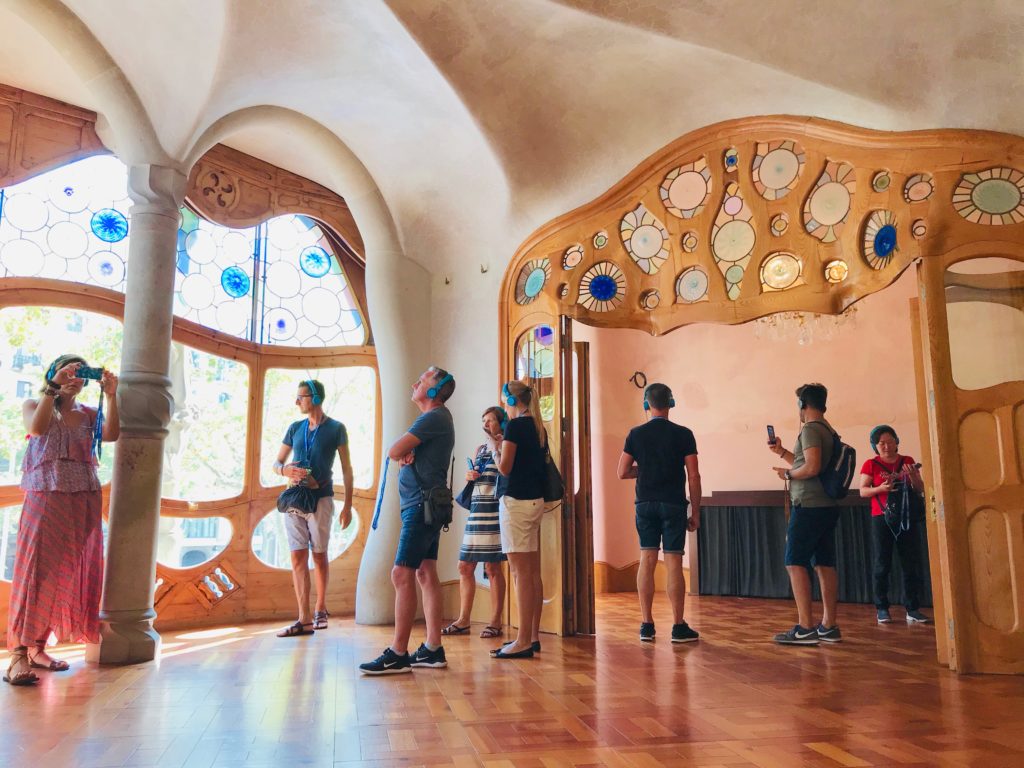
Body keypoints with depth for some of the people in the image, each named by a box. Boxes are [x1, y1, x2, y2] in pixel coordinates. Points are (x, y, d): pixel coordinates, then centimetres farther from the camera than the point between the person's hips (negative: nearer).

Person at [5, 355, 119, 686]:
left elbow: (112, 435, -8)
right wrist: (53, 387, -20)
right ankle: (19, 653, -10)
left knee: (67, 572, 3)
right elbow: (36, 428, -17)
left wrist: (110, 395, -14)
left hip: (83, 503, 3)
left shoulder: (89, 413, 12)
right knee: (36, 570, -10)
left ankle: (37, 647, 12)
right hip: (45, 499, -3)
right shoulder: (33, 405, 6)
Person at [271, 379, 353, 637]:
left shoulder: (336, 429, 1)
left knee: (319, 556, 6)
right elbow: (276, 463, 16)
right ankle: (304, 620, -1)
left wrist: (348, 505, -4)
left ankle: (320, 609, 22)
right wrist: (286, 470, -8)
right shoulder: (295, 428, 12)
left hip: (321, 499, -3)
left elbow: (347, 469, 1)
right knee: (298, 558, -2)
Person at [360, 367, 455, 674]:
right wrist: (407, 453, -5)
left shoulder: (433, 418, -13)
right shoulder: (436, 418, 20)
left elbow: (394, 452, -19)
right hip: (425, 505, 10)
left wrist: (402, 450, 4)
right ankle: (433, 649, 12)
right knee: (426, 574, 9)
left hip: (421, 504, -10)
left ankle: (398, 654, -7)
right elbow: (399, 453, 18)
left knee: (402, 574, -10)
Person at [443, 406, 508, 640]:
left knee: (492, 566, -4)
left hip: (494, 510, -7)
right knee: (465, 566, 5)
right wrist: (469, 476, 5)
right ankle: (463, 621, 14)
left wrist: (495, 446, -12)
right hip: (477, 509, 7)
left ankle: (495, 622, 6)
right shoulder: (480, 449, 19)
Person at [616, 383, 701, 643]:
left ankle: (646, 625, 10)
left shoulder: (636, 434, 1)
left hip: (645, 504, 2)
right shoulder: (683, 434, -4)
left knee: (646, 561, 7)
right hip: (673, 504, -2)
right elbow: (693, 477, -6)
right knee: (673, 563, 1)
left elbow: (623, 473, 2)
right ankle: (679, 627, 6)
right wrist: (695, 512, 2)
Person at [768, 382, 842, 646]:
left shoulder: (810, 429, -12)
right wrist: (781, 452, 23)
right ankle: (829, 627, 14)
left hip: (809, 507, -9)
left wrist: (788, 473, -7)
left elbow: (812, 467, -23)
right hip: (827, 506, 9)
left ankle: (805, 628, -9)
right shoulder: (827, 430, 17)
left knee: (796, 563, -6)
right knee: (825, 565, 10)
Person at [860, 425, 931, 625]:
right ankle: (882, 609, 2)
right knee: (881, 565, -3)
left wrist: (913, 477, -12)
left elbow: (920, 490, 9)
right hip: (881, 519, -2)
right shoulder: (871, 464, 2)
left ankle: (913, 610, 5)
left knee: (912, 564, 0)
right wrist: (880, 488, -21)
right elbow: (863, 491, -3)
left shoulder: (908, 461, 10)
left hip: (907, 518, 2)